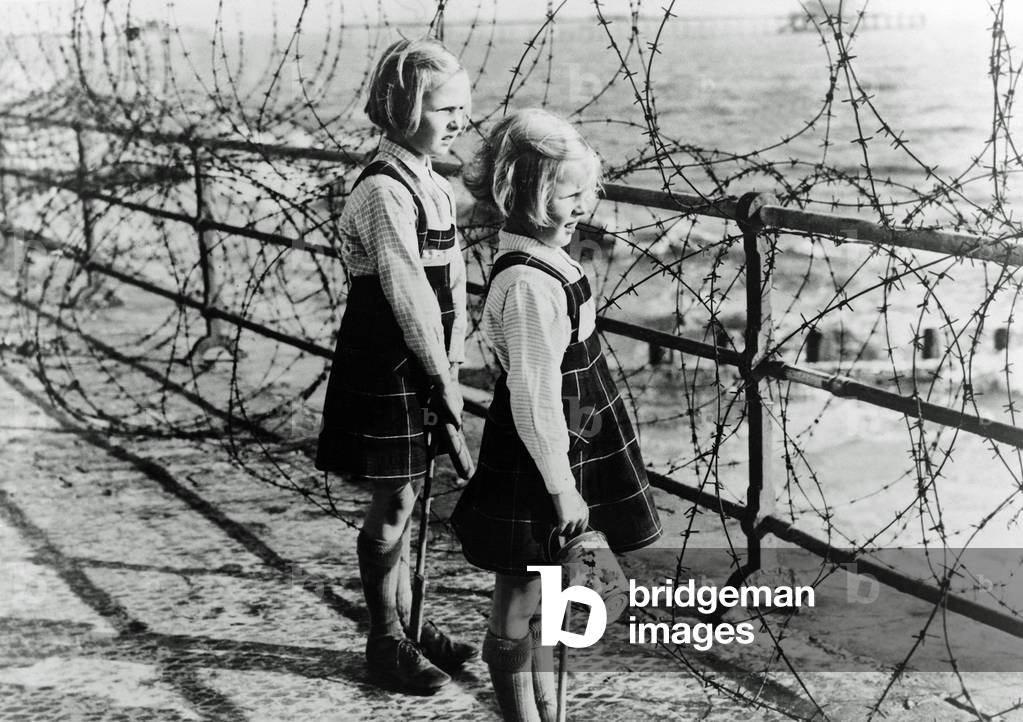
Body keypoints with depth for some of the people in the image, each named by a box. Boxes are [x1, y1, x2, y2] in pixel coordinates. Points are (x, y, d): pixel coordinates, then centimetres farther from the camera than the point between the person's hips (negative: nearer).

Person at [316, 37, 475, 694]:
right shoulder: (384, 193, -19)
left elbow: (453, 279, 8)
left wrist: (450, 365, 1)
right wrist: (443, 376, -13)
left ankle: (407, 623, 31)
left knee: (408, 498, 17)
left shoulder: (433, 186, 9)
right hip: (386, 368, -8)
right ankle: (386, 640, 19)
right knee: (395, 504, 3)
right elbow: (408, 295, -20)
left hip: (423, 367, 8)